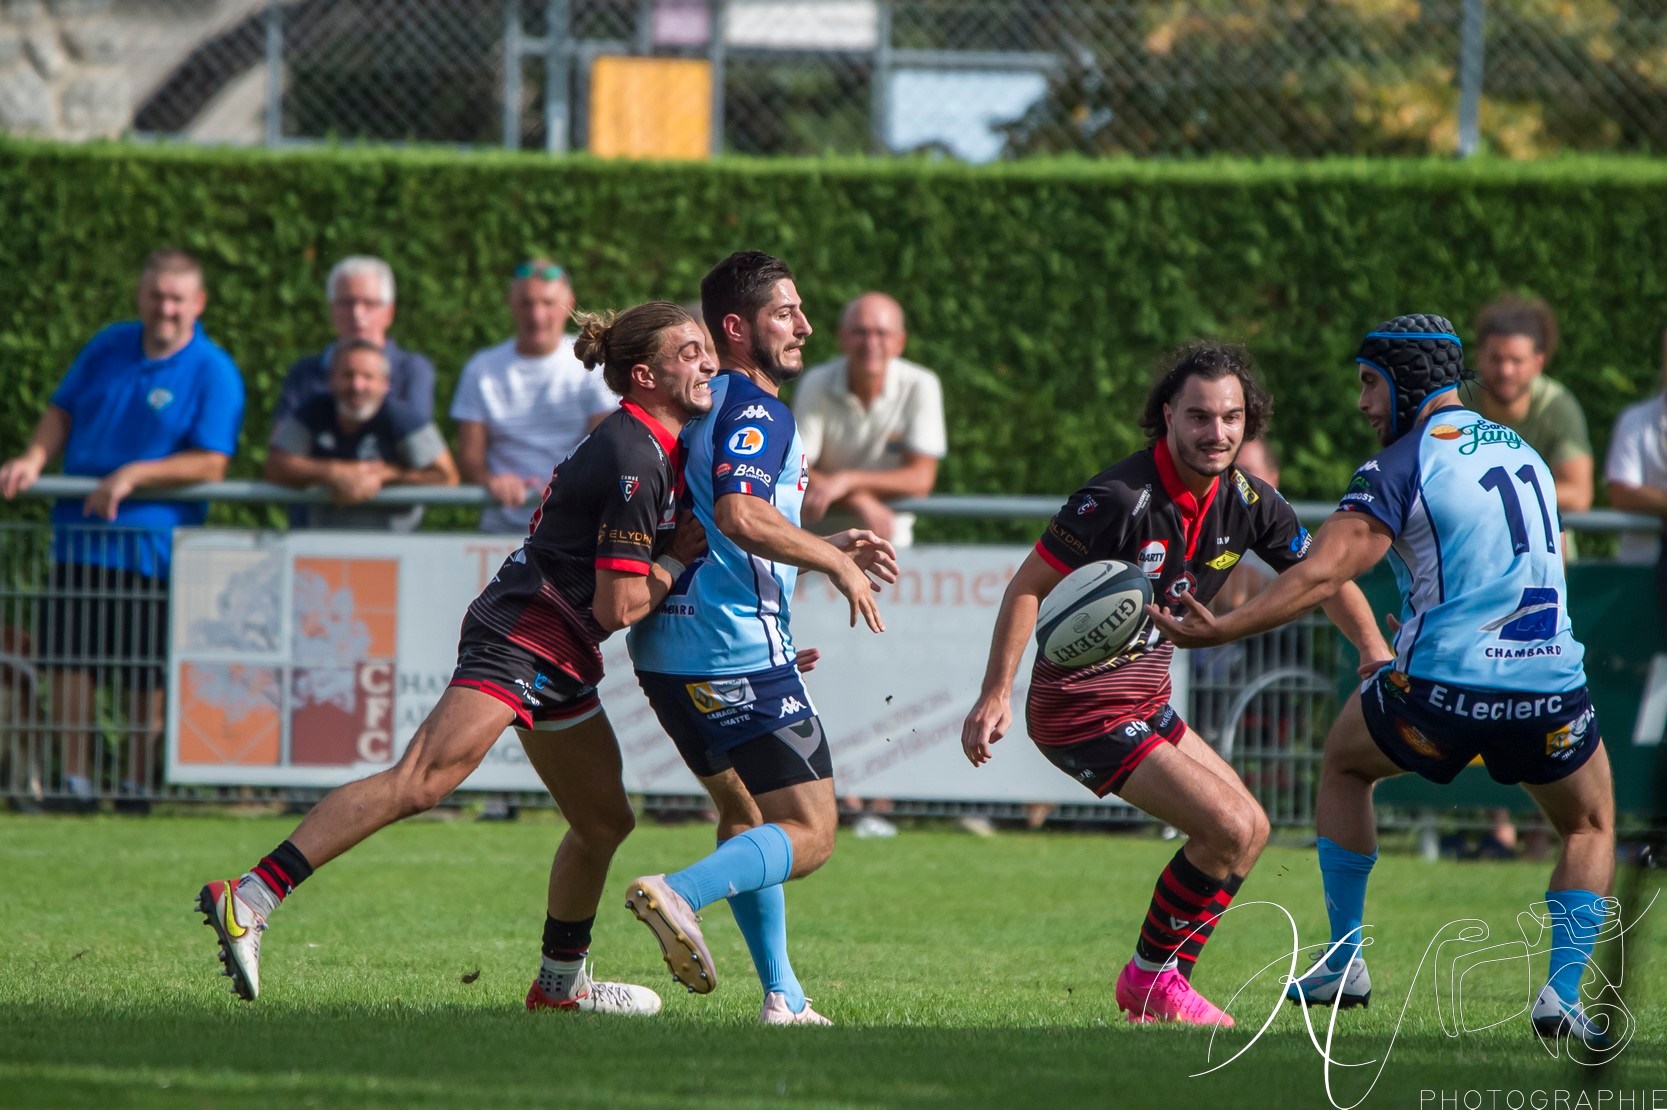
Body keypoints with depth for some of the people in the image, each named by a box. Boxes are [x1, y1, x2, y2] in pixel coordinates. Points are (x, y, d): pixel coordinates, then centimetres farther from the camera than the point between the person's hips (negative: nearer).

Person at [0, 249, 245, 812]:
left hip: (154, 544, -4)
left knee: (145, 673, 2)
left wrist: (134, 476, -20)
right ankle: (75, 779, 12)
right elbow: (62, 411, 15)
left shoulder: (213, 373, -6)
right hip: (81, 533, 4)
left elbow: (211, 464, -13)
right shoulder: (108, 347, 10)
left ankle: (139, 782, 14)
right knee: (67, 658, 3)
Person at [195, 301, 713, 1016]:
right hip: (520, 637, -11)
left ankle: (560, 983, 34)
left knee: (605, 822, 18)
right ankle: (250, 898, -31)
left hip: (557, 661, 11)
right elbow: (618, 606, -16)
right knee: (419, 783, -24)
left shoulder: (650, 444, 15)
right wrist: (681, 555, -4)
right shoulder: (636, 461, -16)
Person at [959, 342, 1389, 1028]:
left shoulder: (1247, 501, -1)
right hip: (1082, 707, -9)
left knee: (1250, 828, 12)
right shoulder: (1120, 499, -23)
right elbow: (1028, 586, -17)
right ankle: (1150, 981, 1)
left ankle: (1161, 981, 19)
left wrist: (1376, 652, -4)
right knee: (1227, 826, -15)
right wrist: (996, 696, -22)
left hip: (1146, 704, 9)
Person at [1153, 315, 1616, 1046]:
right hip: (1549, 685, 4)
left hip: (1443, 685, -4)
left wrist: (1221, 630, -16)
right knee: (1590, 829, 26)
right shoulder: (1520, 451, 16)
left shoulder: (1401, 467, -4)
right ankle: (1563, 993, 5)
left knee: (1344, 764, 26)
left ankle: (1345, 962, 25)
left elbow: (1322, 574, -14)